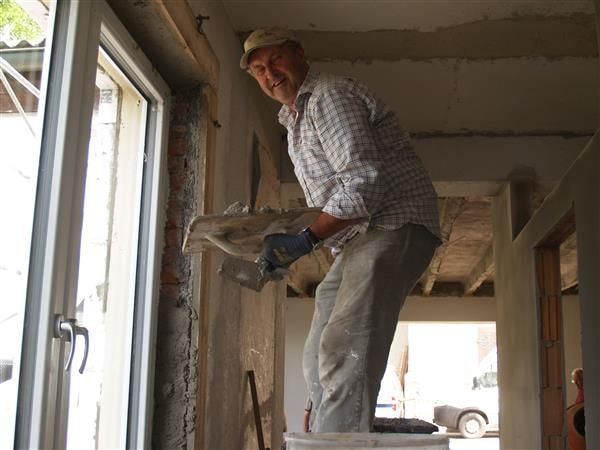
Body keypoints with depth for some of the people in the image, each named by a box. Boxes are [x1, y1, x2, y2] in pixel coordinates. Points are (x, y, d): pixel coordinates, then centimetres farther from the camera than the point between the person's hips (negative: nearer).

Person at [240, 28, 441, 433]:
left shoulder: (328, 95, -9)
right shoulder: (294, 118, 22)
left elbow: (365, 184, -20)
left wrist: (306, 240, -22)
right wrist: (283, 243, 14)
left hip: (395, 224, -11)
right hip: (357, 237, 11)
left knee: (344, 353, -25)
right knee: (319, 361, 10)